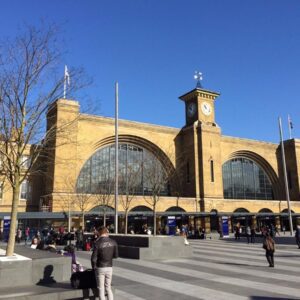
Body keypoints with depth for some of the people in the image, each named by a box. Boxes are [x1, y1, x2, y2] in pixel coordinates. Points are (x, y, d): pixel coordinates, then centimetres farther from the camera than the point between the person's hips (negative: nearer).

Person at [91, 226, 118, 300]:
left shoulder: (97, 243, -15)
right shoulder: (113, 242, -4)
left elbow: (93, 258, -14)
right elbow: (116, 255, 5)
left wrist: (94, 267, 3)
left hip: (100, 268, -3)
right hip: (109, 267, 3)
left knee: (101, 288, 8)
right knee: (108, 287, 17)